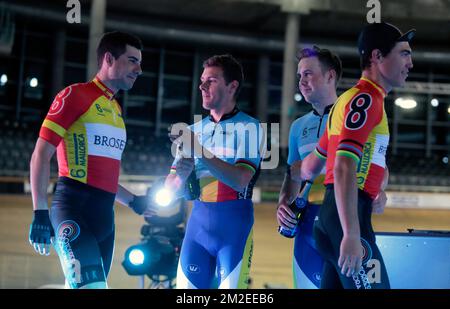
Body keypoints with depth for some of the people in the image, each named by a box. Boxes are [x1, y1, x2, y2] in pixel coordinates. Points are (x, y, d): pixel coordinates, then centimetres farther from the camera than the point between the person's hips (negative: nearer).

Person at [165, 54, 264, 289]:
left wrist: (200, 151, -21)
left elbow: (240, 180, -16)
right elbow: (170, 188, 10)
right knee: (186, 286, 1)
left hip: (234, 224, -4)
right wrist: (180, 176, -14)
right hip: (198, 220, 4)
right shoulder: (195, 130, 13)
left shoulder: (249, 127, -2)